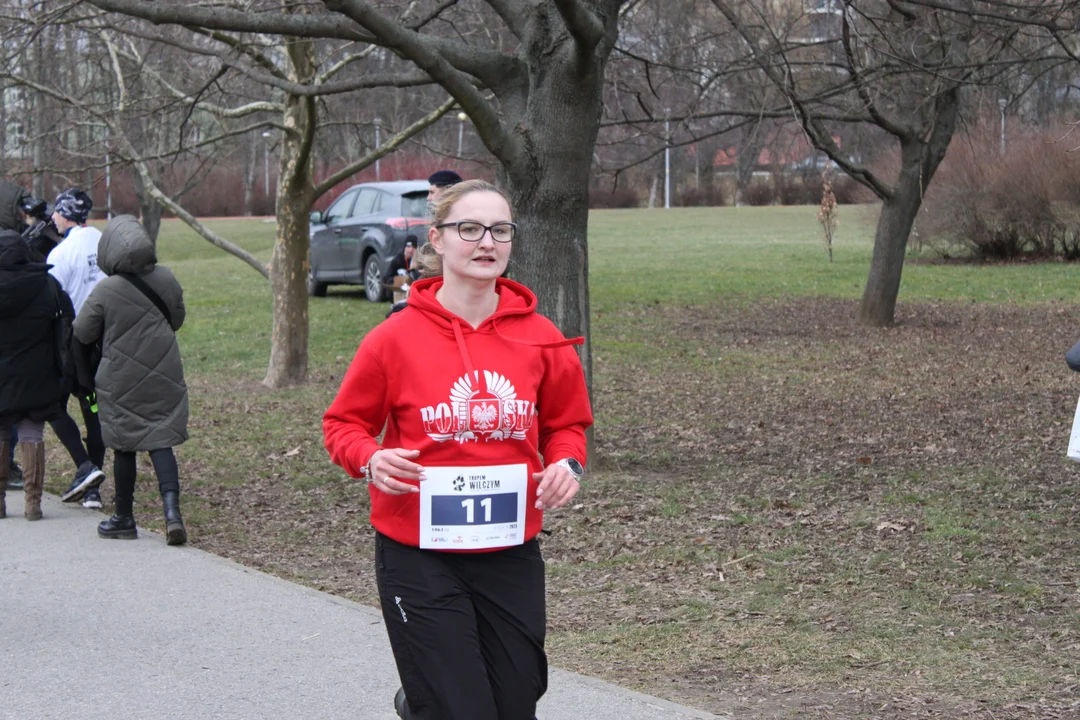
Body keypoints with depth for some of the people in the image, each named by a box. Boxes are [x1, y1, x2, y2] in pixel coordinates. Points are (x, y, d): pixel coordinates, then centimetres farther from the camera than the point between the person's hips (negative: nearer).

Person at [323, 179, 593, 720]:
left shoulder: (539, 337, 0)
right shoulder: (395, 338, -7)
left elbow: (567, 423, 14)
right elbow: (344, 423, 4)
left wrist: (566, 462, -6)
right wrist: (370, 460, -16)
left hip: (512, 556, 4)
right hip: (419, 558, -3)